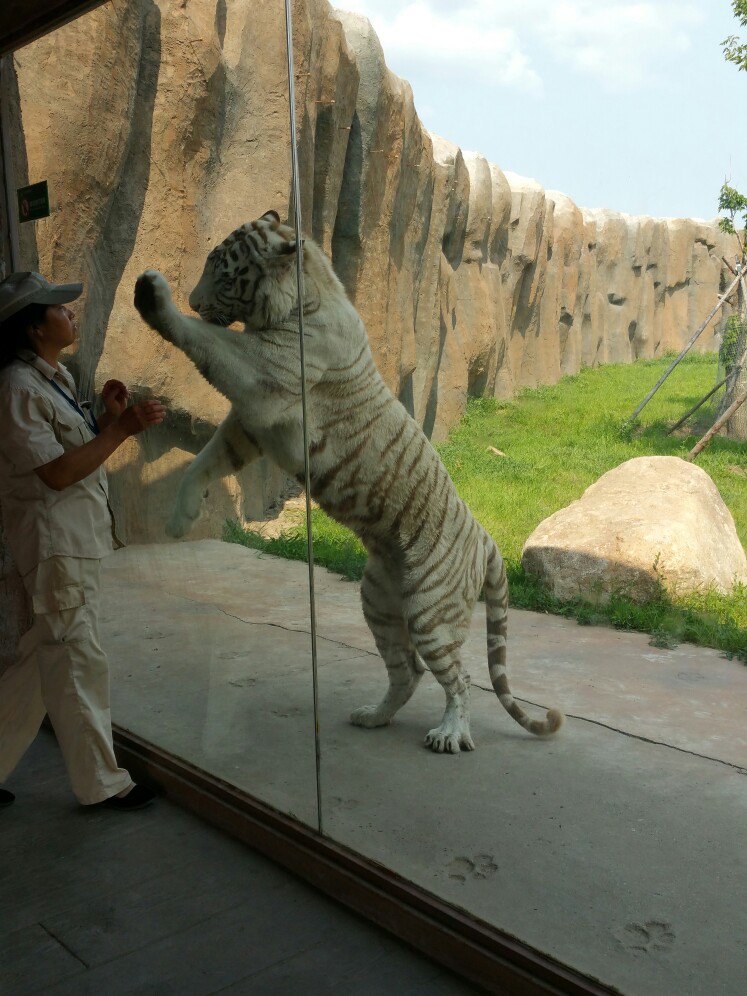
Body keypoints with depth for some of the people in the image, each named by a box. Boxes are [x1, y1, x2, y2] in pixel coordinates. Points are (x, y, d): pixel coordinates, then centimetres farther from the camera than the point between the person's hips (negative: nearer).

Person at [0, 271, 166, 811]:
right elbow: (57, 472, -21)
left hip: (80, 538, 10)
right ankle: (103, 782, 14)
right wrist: (122, 427, -21)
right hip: (55, 541, -10)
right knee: (80, 662, 0)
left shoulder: (56, 377, 15)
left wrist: (109, 417, 4)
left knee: (44, 661, 16)